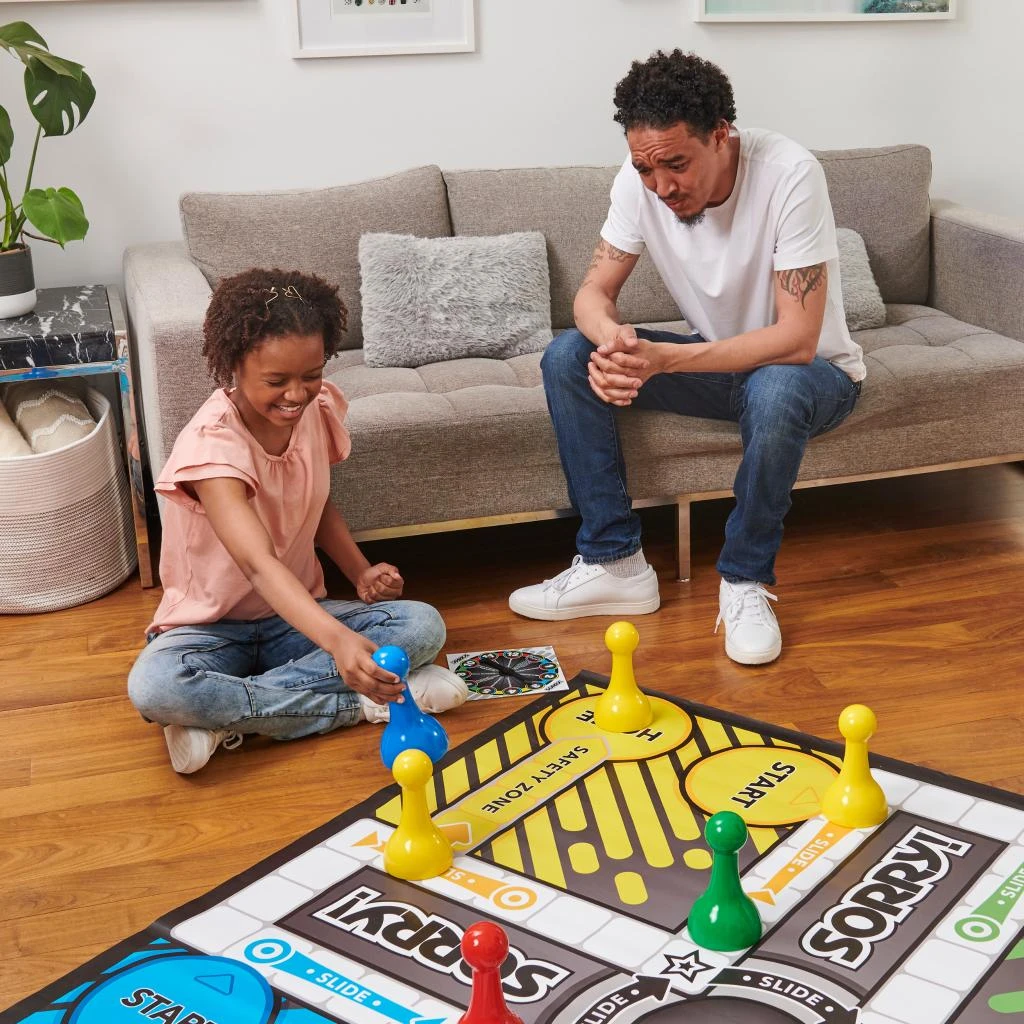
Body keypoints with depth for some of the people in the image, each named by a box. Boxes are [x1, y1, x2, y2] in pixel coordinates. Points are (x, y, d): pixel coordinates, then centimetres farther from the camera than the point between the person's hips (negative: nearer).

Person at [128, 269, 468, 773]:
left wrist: (361, 572, -6)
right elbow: (258, 563, -41)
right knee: (154, 687, -39)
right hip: (211, 625, -5)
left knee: (423, 625, -21)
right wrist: (338, 641, -57)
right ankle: (360, 704, -27)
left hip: (294, 613, 5)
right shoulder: (212, 443, -27)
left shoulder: (318, 409, -7)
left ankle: (223, 719, -22)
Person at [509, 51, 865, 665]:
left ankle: (747, 581, -17)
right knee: (567, 357, -14)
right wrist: (612, 338, -34)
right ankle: (614, 564, -9)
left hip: (815, 369, -5)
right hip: (715, 358, 5)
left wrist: (664, 359, -40)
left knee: (773, 392, -41)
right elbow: (594, 291, -8)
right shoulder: (641, 180, -14)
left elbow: (797, 339, -32)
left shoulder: (789, 175, -29)